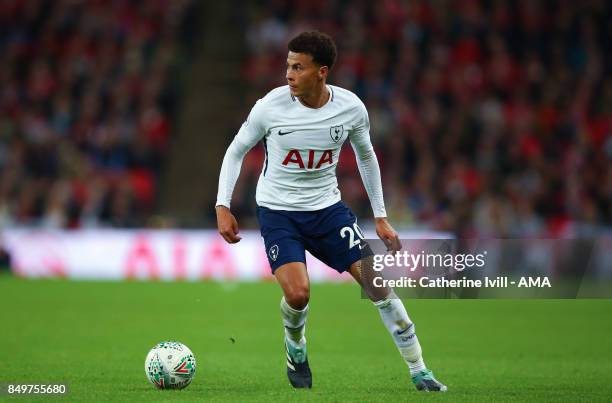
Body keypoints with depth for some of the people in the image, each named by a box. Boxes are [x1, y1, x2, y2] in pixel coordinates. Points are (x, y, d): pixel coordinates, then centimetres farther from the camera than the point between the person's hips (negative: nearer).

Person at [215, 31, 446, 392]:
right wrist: (223, 207, -8)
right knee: (298, 294, -22)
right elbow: (237, 150, -1)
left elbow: (366, 156, 8)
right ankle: (296, 349, 14)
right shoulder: (271, 106, -17)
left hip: (328, 207, 2)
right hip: (278, 211, -2)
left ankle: (419, 372, 5)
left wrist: (381, 217, 9)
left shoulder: (351, 108, -10)